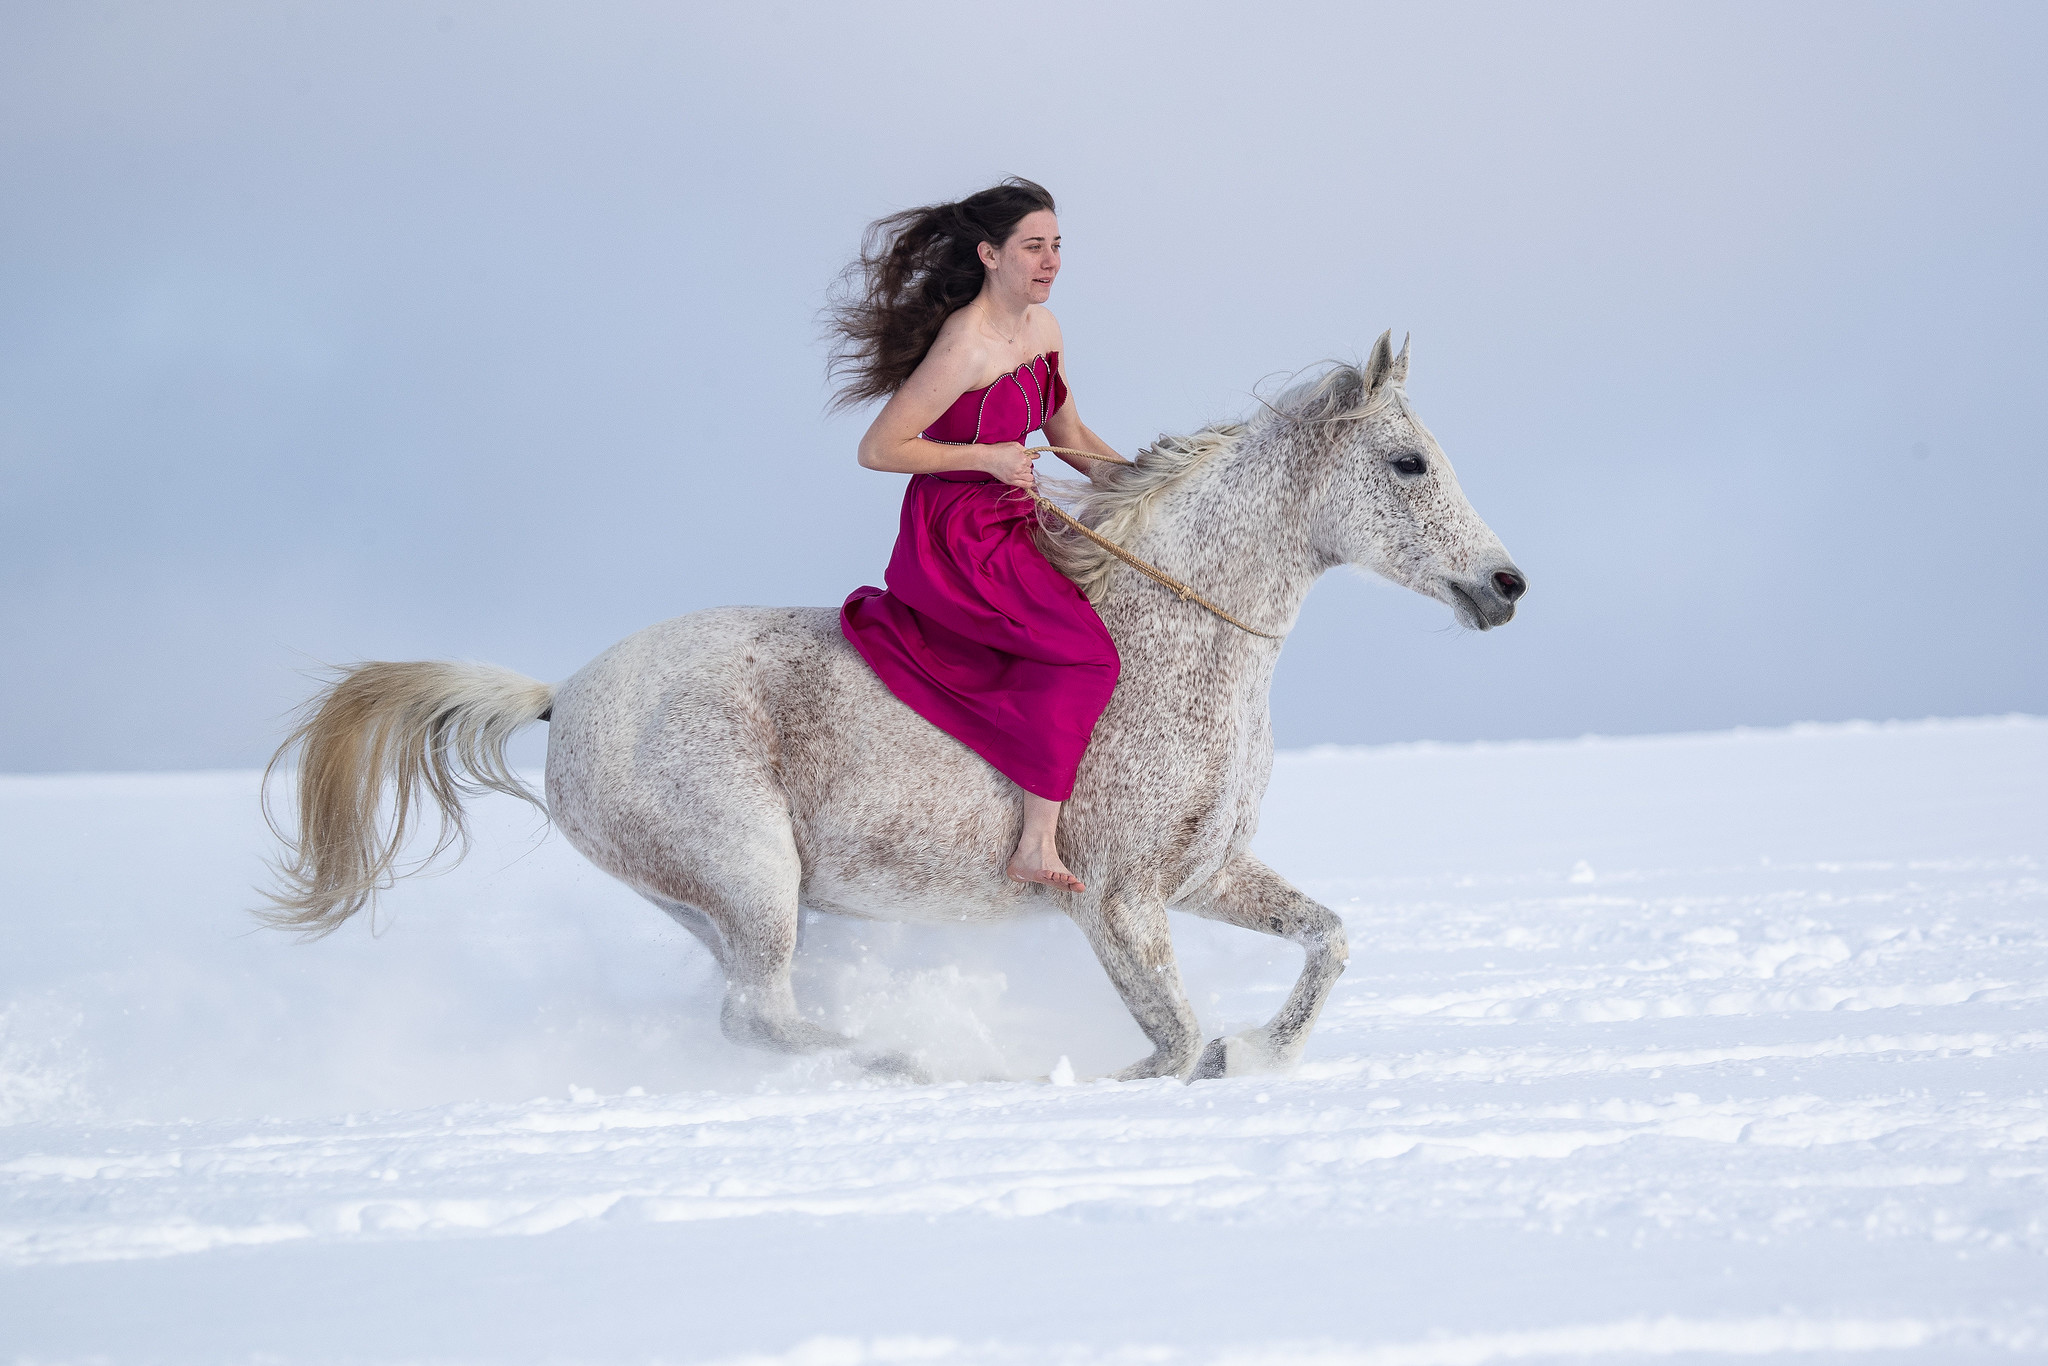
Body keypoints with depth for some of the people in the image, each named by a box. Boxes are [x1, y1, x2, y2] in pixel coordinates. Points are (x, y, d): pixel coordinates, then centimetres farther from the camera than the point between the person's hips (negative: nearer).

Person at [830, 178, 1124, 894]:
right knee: (1084, 652, -20)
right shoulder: (965, 347, -22)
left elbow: (1069, 435, 18)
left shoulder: (1042, 328, 5)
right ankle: (1037, 843, -20)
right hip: (957, 540, -9)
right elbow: (878, 449, -20)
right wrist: (989, 456, -21)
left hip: (1014, 529, 9)